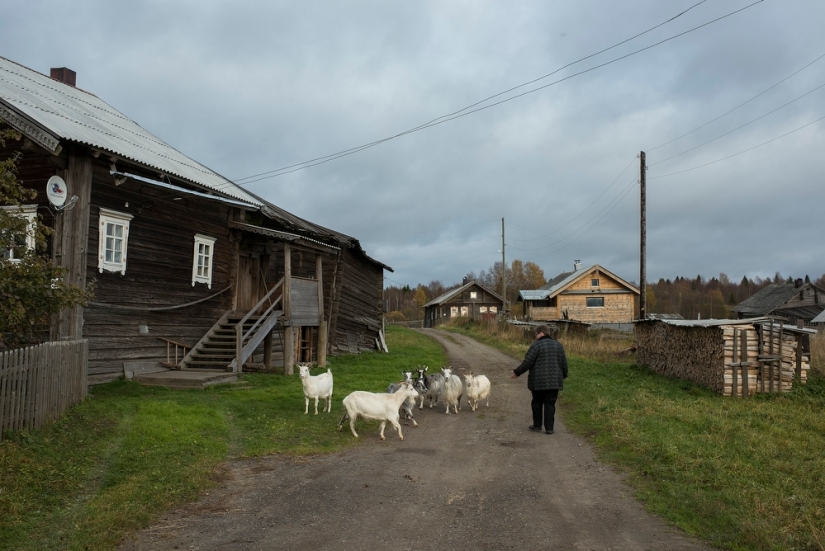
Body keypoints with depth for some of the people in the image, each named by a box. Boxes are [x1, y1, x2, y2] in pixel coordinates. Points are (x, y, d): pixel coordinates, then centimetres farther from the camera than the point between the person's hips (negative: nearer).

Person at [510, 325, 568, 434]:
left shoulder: (537, 345, -9)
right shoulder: (558, 345, 7)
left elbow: (527, 362, -12)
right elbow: (564, 363, 12)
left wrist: (517, 372, -1)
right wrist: (564, 375, 28)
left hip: (538, 381, -4)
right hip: (554, 381, 4)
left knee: (537, 402, 12)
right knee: (550, 404, 6)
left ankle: (537, 425, 18)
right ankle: (549, 428, 3)